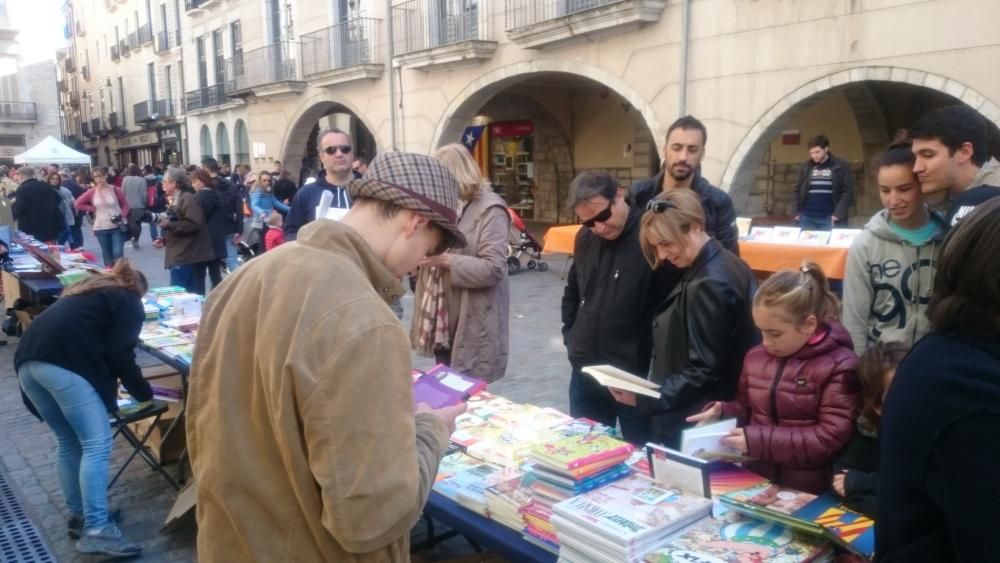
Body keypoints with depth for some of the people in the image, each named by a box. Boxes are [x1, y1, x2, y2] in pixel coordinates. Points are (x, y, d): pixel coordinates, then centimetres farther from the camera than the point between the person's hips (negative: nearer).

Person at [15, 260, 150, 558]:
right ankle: (97, 530, -10)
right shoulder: (129, 302, 13)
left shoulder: (86, 290, 34)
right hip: (63, 362, -8)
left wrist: (107, 384, 40)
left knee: (68, 442, 18)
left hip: (29, 358, 8)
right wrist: (143, 392, 11)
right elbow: (119, 354, 0)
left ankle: (79, 516, 26)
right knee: (97, 444, -6)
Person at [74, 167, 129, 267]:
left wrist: (122, 216, -11)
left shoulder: (115, 190, -4)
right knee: (107, 256, 8)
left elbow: (125, 205, 4)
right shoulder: (92, 192, 0)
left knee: (118, 254, -12)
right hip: (101, 228, 2)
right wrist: (93, 209, 0)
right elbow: (78, 203, 8)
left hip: (117, 227, -2)